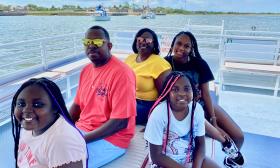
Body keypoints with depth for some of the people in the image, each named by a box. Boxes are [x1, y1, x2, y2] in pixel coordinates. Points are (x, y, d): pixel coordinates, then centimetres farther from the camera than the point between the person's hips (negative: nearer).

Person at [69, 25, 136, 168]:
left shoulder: (121, 73, -20)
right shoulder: (86, 70, 6)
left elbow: (120, 122, -22)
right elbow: (77, 104, 14)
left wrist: (83, 139, -20)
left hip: (111, 138, -7)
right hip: (81, 129, 8)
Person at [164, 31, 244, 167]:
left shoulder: (199, 64, -8)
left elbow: (206, 94, -5)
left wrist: (214, 121, -7)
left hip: (202, 103, 3)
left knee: (239, 136, -6)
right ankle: (226, 143, -12)